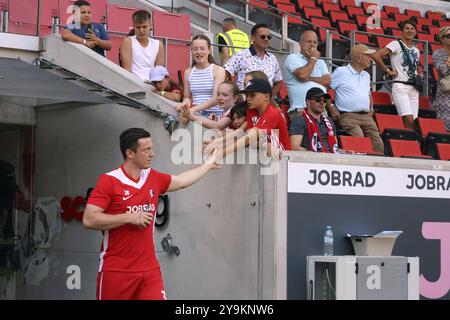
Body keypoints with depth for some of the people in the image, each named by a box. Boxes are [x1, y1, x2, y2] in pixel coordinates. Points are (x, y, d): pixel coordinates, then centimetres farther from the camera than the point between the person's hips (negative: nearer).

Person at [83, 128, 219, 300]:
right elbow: (89, 219, -16)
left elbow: (182, 181, 29)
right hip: (116, 271, -5)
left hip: (149, 269, 5)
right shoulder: (109, 181, -9)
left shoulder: (154, 178, 9)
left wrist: (208, 164, 38)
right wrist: (130, 217, -17)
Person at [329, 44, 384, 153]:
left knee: (379, 146, -7)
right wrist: (331, 108, -10)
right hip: (348, 116, -7)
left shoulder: (366, 75, 23)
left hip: (367, 116, 7)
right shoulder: (341, 72, 1)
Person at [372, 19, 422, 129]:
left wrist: (419, 75, 12)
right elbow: (376, 55, -14)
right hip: (400, 86, -7)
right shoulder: (396, 44, -2)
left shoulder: (416, 50, 18)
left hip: (414, 89, 7)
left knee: (412, 122, 1)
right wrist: (388, 71, -9)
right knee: (409, 120, -21)